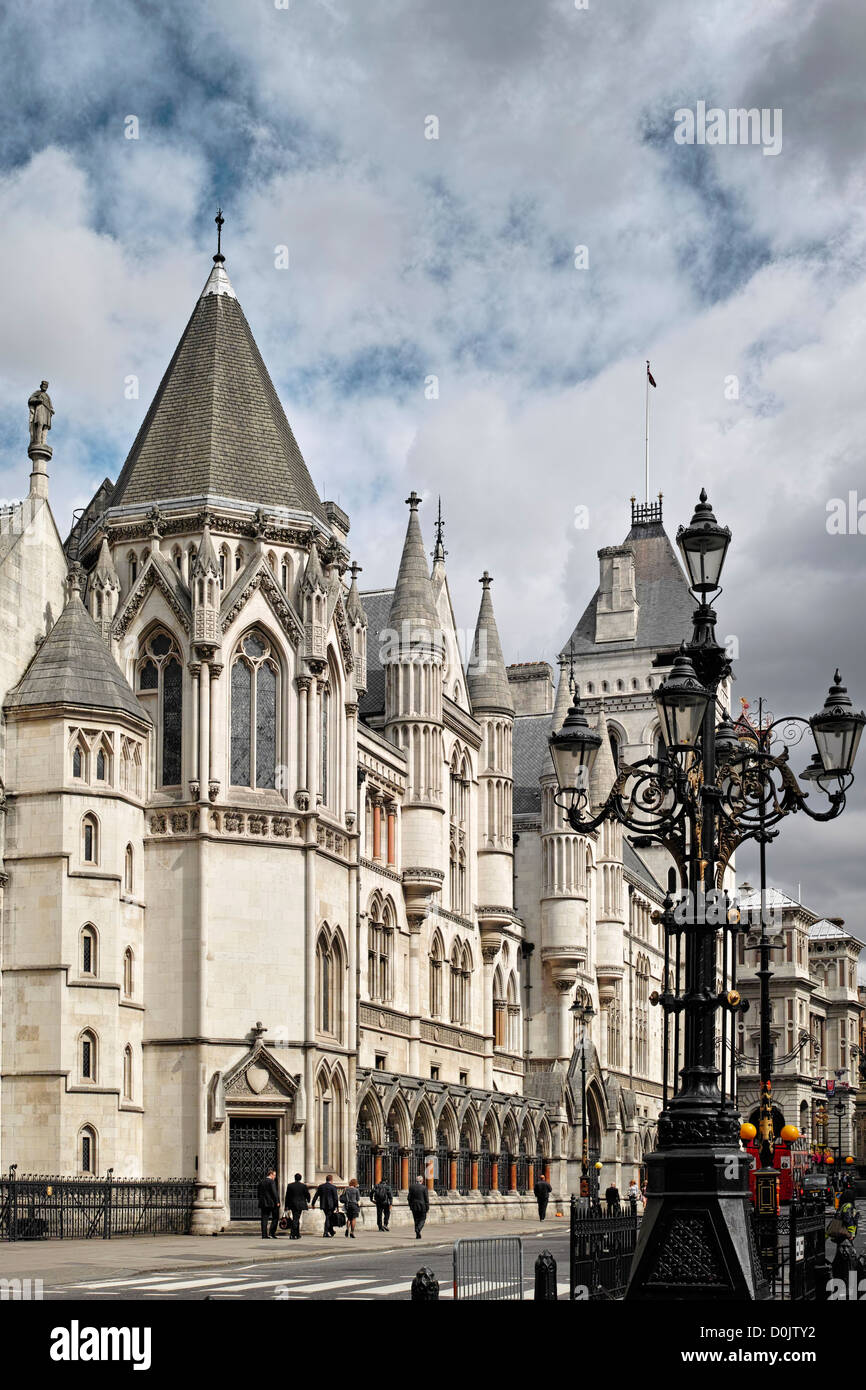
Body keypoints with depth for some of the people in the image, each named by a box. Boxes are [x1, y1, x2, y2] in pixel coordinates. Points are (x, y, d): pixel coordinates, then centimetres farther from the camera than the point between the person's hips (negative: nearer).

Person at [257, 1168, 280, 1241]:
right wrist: (277, 1202, -11)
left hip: (263, 1203, 6)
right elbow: (274, 1192, -16)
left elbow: (259, 1193, 15)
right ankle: (272, 1233, -3)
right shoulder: (271, 1182, -10)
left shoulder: (261, 1182, 11)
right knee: (275, 1218, 6)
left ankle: (264, 1235, 2)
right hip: (271, 1203, -6)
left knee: (264, 1219, 6)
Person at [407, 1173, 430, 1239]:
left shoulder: (411, 1187, -1)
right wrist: (427, 1207, 0)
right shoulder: (424, 1187, -8)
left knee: (416, 1220, 12)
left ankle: (417, 1235, 10)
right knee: (422, 1219, 8)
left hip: (414, 1206, 3)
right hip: (422, 1206, -3)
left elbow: (409, 1197, 2)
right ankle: (418, 1229, -18)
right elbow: (426, 1198, -7)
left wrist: (410, 1206, 12)